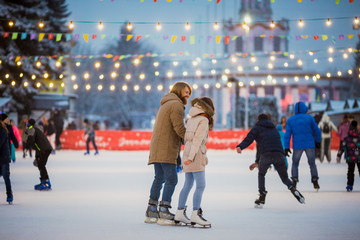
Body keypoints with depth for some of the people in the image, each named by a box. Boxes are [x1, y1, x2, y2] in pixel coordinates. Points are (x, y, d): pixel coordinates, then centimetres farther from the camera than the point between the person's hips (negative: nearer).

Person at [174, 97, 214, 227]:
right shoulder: (203, 120, -7)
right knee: (201, 186, -11)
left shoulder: (191, 119, 17)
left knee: (188, 185, 13)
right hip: (195, 155, -8)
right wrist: (191, 157, -22)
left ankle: (179, 213, 14)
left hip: (188, 154, 8)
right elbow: (197, 139, -16)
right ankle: (195, 215, -19)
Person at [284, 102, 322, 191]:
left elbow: (287, 134, -2)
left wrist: (286, 148, -2)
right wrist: (318, 141, 22)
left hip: (297, 146, 0)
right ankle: (315, 181, 4)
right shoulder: (309, 118, 1)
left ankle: (294, 181, -1)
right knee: (312, 163, 14)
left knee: (295, 163, 15)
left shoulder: (290, 120, 4)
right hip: (310, 144, 0)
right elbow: (317, 131, 6)